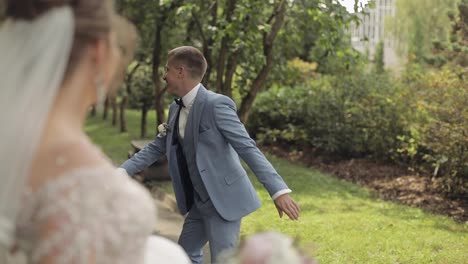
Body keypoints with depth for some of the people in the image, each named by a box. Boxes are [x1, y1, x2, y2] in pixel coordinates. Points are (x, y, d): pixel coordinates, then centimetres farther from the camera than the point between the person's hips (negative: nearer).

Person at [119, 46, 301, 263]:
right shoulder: (176, 109, 7)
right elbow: (156, 148, 14)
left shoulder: (216, 104, -20)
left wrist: (278, 190, -30)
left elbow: (248, 148, -23)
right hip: (200, 202, 9)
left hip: (224, 199, -9)